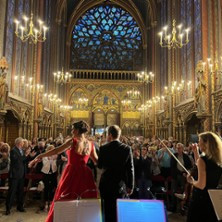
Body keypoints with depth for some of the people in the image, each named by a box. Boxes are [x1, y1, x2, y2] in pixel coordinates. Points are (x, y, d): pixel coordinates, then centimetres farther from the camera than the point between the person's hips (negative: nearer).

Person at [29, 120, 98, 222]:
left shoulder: (72, 141, -10)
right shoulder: (90, 144, 2)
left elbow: (56, 151, -15)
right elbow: (97, 161, 9)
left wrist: (39, 156, -11)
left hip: (71, 173, -3)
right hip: (84, 174, 4)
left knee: (63, 198, 11)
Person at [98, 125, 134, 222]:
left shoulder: (103, 148, -10)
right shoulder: (127, 148, -8)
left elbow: (99, 166, 1)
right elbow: (130, 169, -6)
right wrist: (130, 186, 2)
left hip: (106, 184, 0)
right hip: (120, 185, 1)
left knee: (108, 210, 12)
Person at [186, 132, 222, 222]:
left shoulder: (203, 159, -19)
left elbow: (201, 185, -23)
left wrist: (192, 181, -4)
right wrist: (196, 151, 17)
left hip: (200, 199, -7)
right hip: (214, 199, 7)